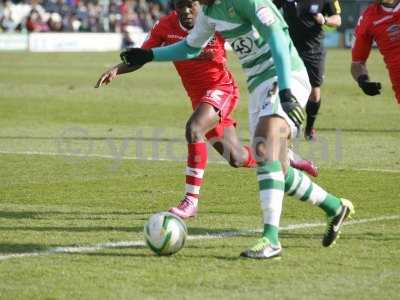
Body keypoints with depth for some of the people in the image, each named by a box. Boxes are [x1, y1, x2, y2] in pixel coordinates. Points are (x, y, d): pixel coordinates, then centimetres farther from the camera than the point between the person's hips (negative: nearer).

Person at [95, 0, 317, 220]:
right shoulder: (165, 27, -9)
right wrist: (116, 69, -25)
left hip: (221, 88, -5)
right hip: (198, 96, 5)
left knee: (193, 129, -31)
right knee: (236, 158, 11)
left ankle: (191, 200, -26)